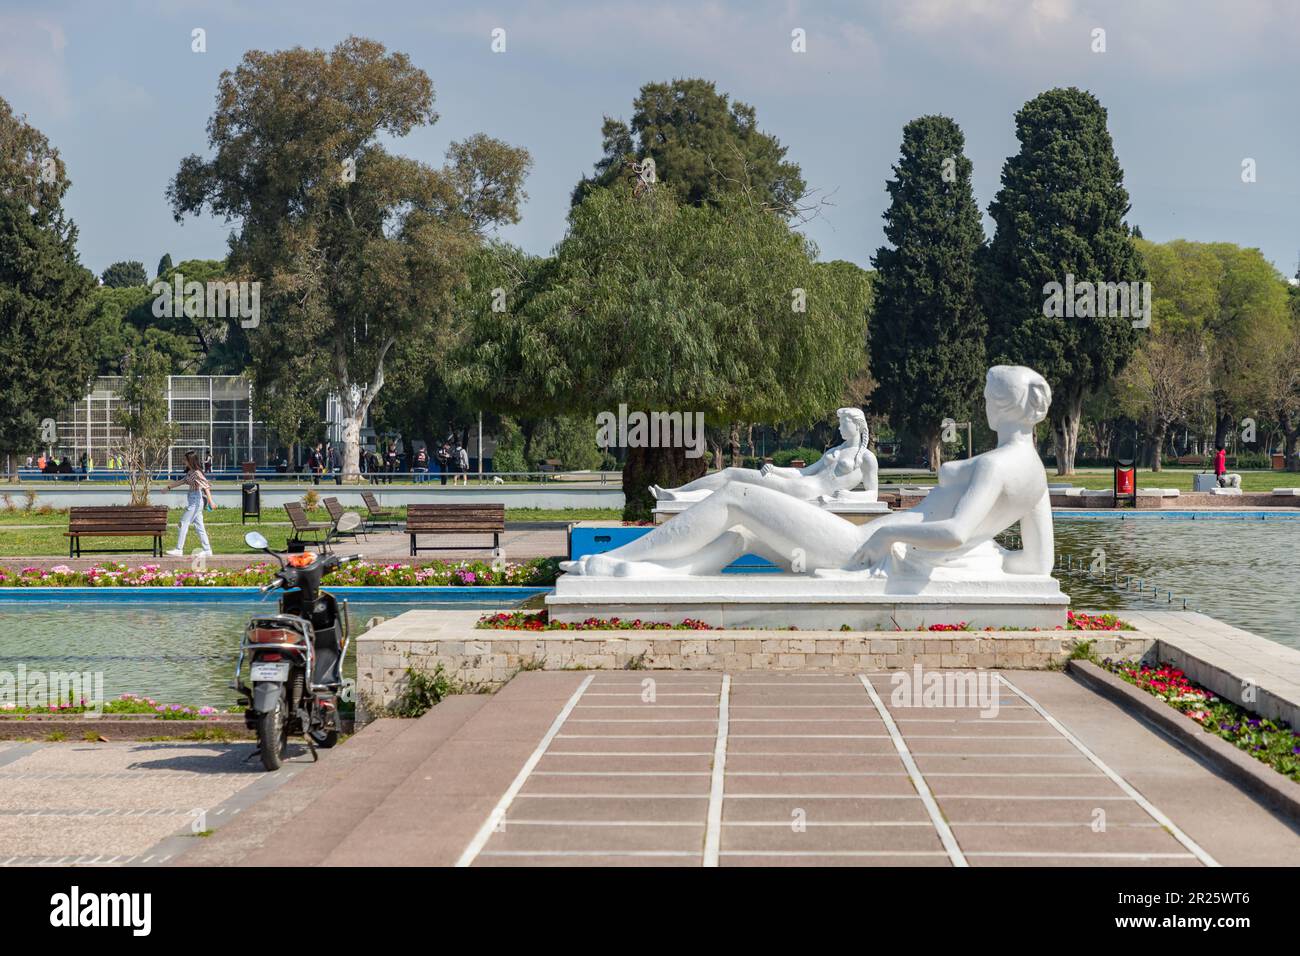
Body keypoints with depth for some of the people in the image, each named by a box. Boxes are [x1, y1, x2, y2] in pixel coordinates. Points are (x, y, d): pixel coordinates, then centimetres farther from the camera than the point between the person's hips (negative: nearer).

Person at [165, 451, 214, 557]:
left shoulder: (197, 473, -15)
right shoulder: (189, 473, 13)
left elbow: (206, 486, -22)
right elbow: (181, 481, 28)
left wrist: (210, 501, -29)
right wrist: (169, 487, 33)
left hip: (196, 501, -9)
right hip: (193, 501, 9)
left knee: (184, 523, -6)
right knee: (198, 525, 9)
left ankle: (179, 550, -3)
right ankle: (207, 549, 11)